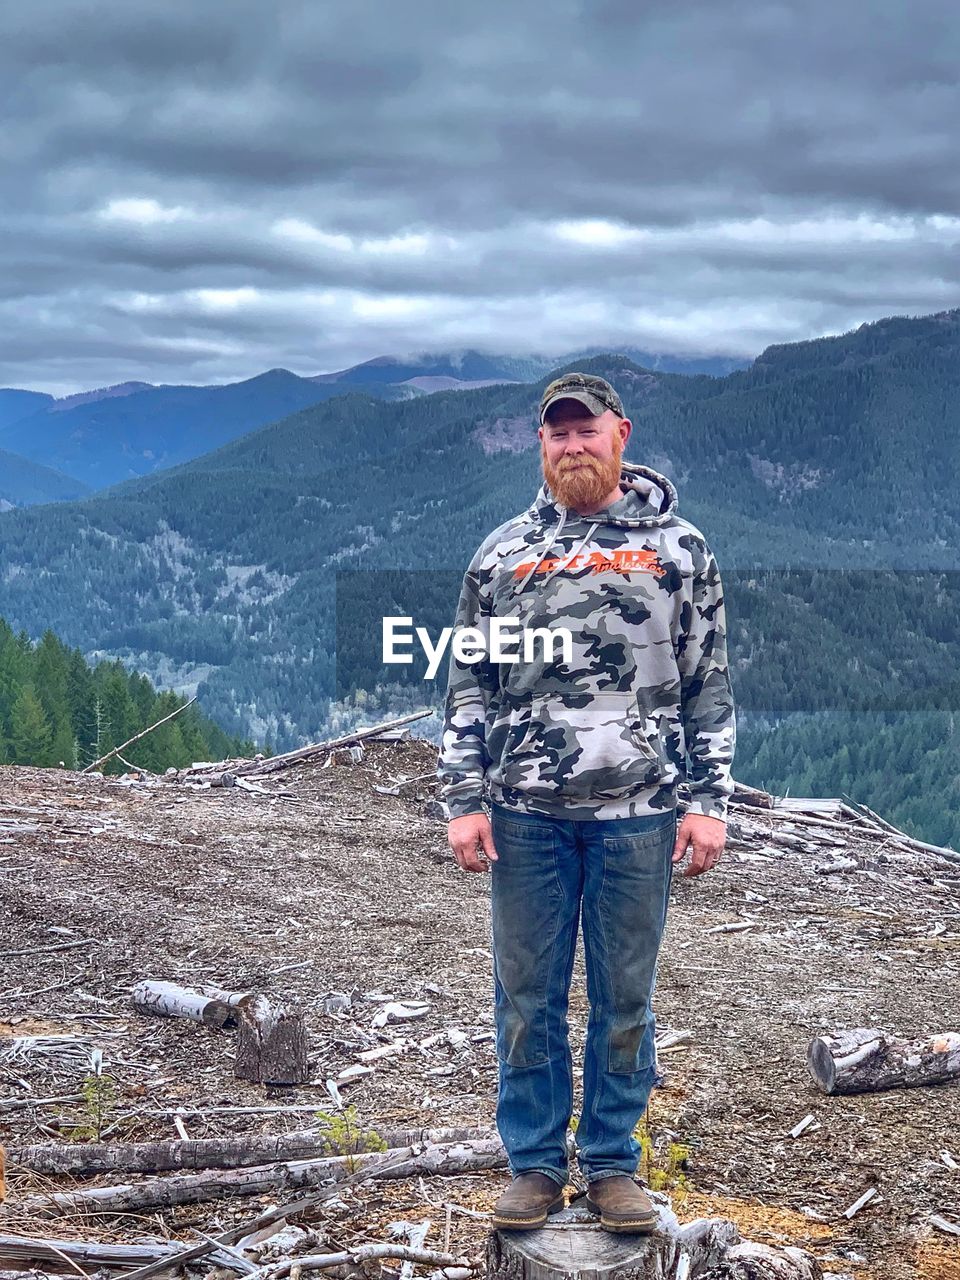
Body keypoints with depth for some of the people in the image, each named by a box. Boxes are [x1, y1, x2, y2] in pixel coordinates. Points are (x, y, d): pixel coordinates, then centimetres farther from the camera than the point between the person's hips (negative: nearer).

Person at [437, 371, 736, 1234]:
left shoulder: (679, 548, 4)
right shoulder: (503, 552, 8)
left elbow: (710, 686, 4)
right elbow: (469, 684, 8)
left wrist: (707, 801, -3)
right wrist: (464, 801, 1)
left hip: (637, 814, -1)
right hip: (526, 813, 1)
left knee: (625, 997, 8)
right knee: (527, 996, 7)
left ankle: (614, 1162, 22)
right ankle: (535, 1163, 21)